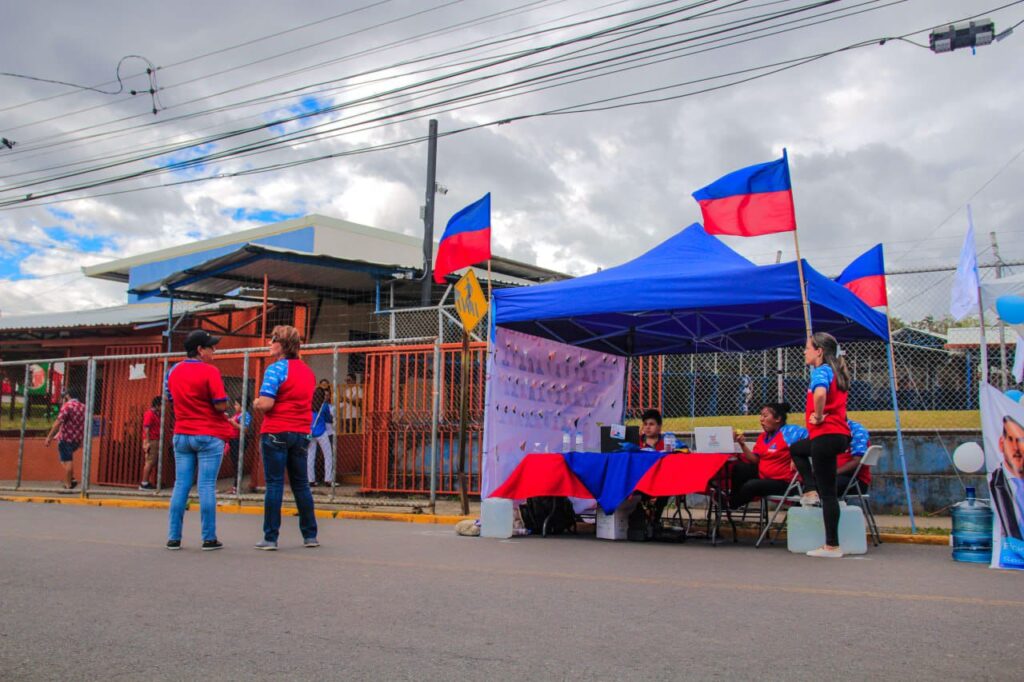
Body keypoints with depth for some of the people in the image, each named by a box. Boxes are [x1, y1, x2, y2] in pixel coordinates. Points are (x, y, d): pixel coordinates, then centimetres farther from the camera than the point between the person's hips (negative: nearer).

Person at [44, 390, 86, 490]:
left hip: (66, 438, -7)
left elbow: (58, 423, -17)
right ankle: (72, 479, 14)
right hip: (77, 440, 7)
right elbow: (85, 425, 18)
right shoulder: (83, 407, 11)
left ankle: (68, 485, -1)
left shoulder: (67, 406, -10)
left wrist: (49, 437, -15)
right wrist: (82, 440, 26)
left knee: (67, 461, -2)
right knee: (69, 459, 24)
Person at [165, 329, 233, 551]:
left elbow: (171, 399, 17)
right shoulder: (210, 372, -13)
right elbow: (221, 405, -15)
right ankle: (209, 539, 1)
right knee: (207, 487, -2)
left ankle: (173, 537, 10)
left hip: (181, 435, 6)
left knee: (181, 486, 8)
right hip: (209, 436, -6)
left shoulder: (173, 372, 8)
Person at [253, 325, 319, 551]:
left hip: (276, 433, -6)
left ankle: (270, 538, 3)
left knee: (274, 485, -1)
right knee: (301, 484, 12)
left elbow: (265, 404, -20)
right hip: (301, 433, 6)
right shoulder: (307, 370, 12)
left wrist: (256, 404, 3)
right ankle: (310, 535, 15)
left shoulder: (276, 368, -11)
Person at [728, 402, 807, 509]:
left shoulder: (787, 432, -14)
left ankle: (731, 506, 6)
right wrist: (742, 444, -7)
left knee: (750, 486, -24)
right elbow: (755, 460, 5)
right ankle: (733, 499, 16)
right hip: (764, 476, 8)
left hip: (783, 482, -8)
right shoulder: (763, 437, 9)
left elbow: (806, 434, -28)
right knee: (739, 468, -3)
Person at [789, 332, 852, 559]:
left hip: (826, 436, -10)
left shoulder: (821, 371, -13)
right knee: (796, 449, 32)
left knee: (827, 491, -5)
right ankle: (811, 491, 20)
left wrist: (818, 416, -20)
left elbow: (820, 393, -36)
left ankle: (832, 546, -1)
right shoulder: (836, 372, 16)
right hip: (840, 434, 10)